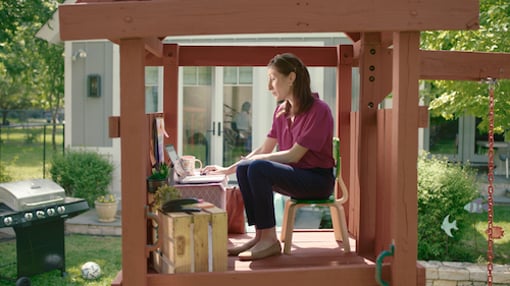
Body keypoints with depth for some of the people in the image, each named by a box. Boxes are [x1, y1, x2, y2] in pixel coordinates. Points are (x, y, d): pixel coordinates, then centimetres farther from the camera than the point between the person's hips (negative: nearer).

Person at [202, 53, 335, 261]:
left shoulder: (318, 110, -15)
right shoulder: (281, 111, 9)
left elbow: (294, 155, -19)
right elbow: (265, 150, 12)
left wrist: (253, 159, -16)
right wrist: (228, 169, 5)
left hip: (318, 179, -7)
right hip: (294, 175, 8)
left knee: (258, 168, -27)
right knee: (244, 169, -13)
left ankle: (270, 240, -21)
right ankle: (260, 236, -11)